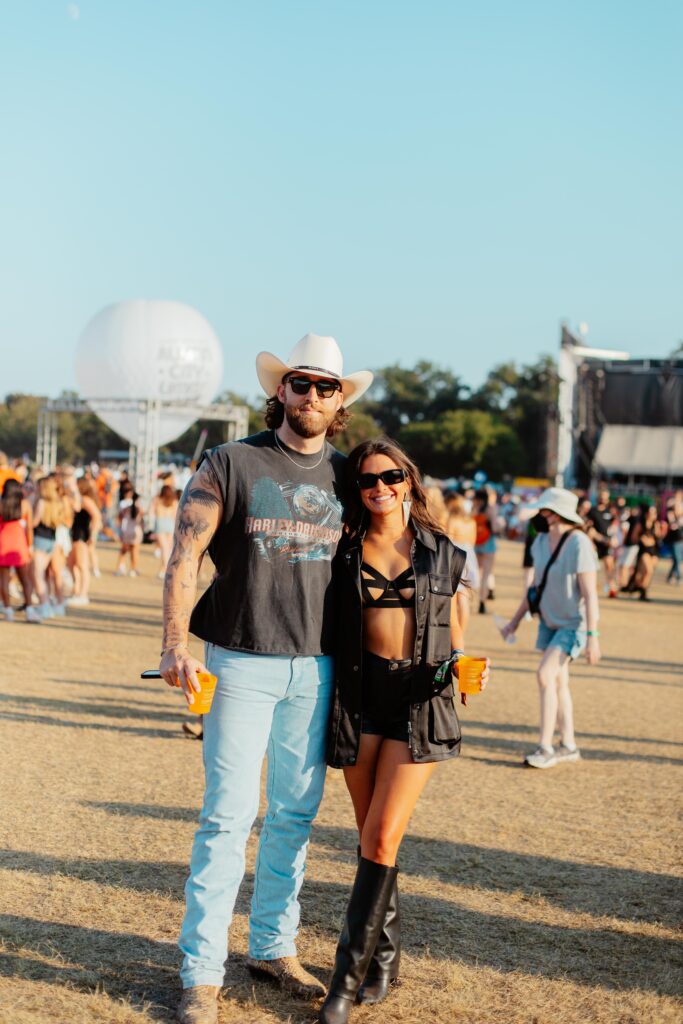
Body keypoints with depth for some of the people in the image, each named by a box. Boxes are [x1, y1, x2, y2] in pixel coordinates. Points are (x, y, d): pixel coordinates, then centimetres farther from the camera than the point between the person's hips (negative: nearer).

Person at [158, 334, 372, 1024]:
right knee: (230, 814, -5)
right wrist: (176, 646, -18)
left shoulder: (345, 476, 11)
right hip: (243, 662, -4)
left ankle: (273, 947, 26)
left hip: (316, 668, 4)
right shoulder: (231, 463, -1)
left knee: (295, 813, 11)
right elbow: (184, 556, -7)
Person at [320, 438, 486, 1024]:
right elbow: (328, 631, 12)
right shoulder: (344, 553, 6)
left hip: (421, 698, -2)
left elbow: (454, 640, 14)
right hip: (359, 696, 2)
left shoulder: (444, 555, 5)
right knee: (372, 838, 8)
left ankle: (350, 974, -3)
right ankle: (385, 955, 25)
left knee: (382, 838, -9)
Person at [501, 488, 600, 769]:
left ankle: (545, 747, -11)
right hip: (550, 621, 8)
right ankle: (568, 745, 22)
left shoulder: (579, 543, -21)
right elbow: (536, 584, 13)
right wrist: (515, 621, 15)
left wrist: (592, 635, -25)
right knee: (558, 682, 11)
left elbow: (590, 593, -22)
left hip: (574, 623, -8)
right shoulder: (541, 541, 2)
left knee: (545, 675, -18)